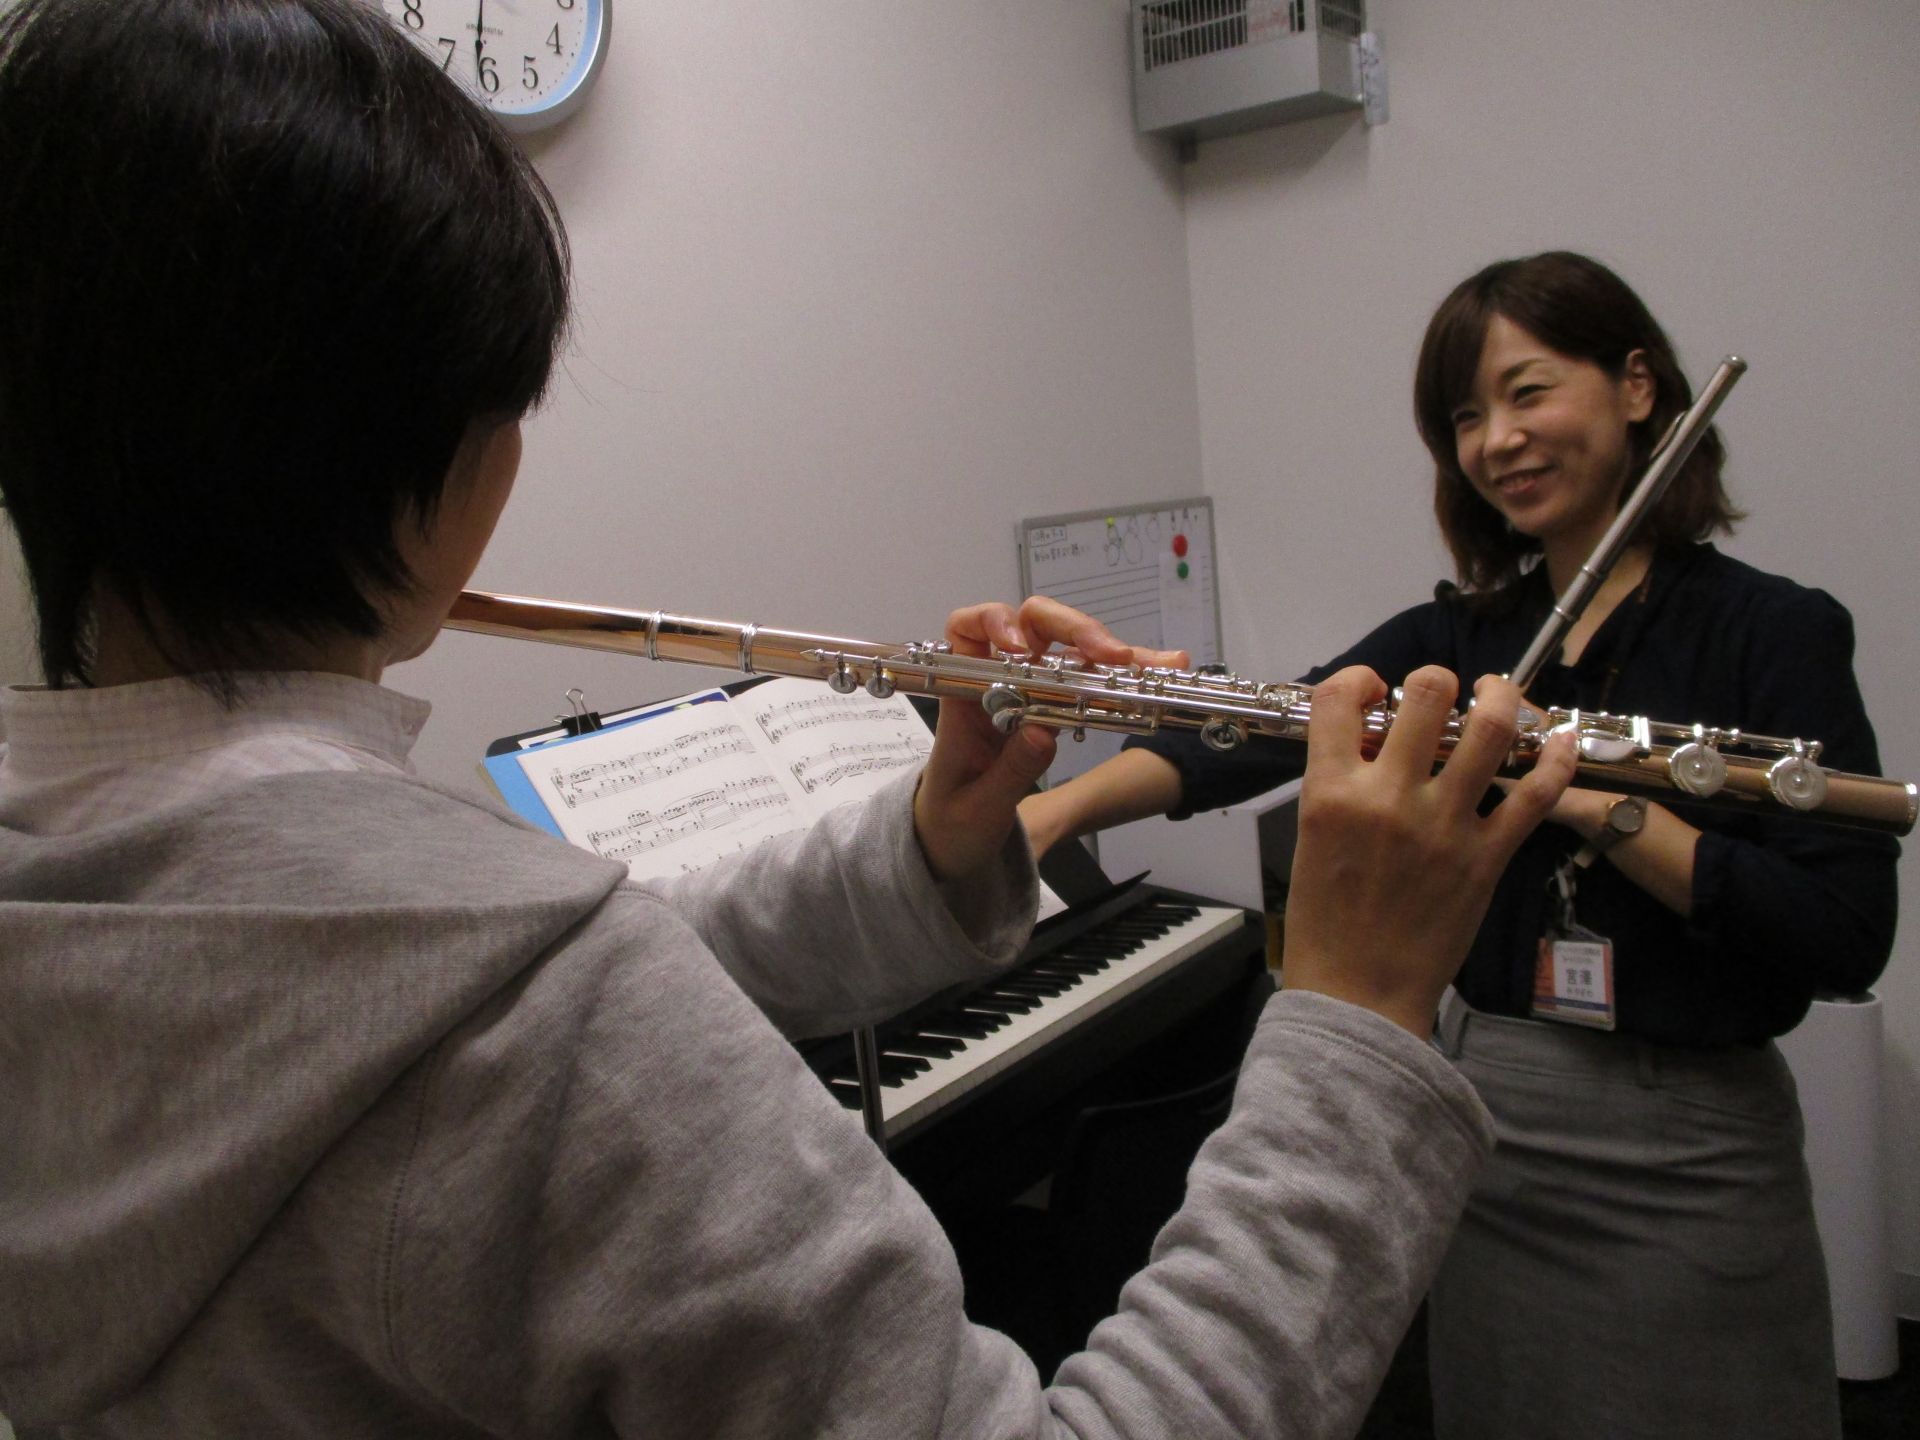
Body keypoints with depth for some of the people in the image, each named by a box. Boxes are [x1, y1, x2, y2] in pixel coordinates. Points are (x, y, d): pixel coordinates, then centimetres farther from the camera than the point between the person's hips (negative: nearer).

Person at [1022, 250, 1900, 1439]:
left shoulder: (1772, 631, -9)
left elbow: (1849, 937, -17)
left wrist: (1597, 799, -25)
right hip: (1484, 1130, 4)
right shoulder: (1457, 637, 3)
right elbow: (1257, 733, -13)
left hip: (1687, 1161, -4)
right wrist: (1056, 805, -28)